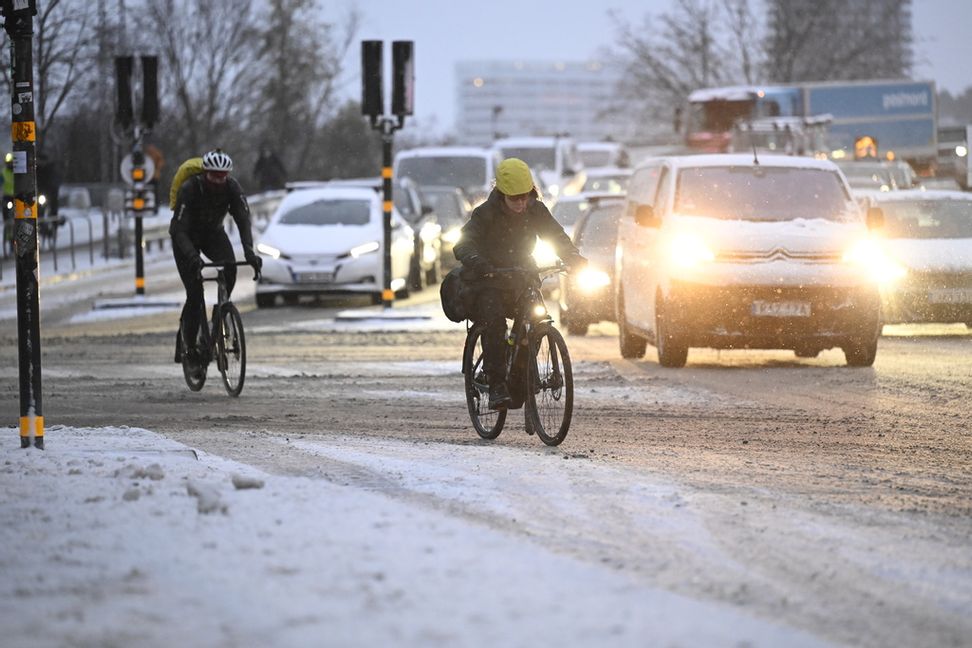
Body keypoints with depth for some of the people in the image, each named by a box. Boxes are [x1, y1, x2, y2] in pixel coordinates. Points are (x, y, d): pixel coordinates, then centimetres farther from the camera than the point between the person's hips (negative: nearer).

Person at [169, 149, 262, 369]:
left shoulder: (232, 187, -23)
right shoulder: (189, 189, -32)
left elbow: (243, 220, -28)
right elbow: (180, 230, -34)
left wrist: (249, 251, -44)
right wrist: (192, 257, -51)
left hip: (213, 232, 3)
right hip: (186, 236, -3)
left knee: (230, 268, -28)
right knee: (195, 292, -14)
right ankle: (189, 344, 1)